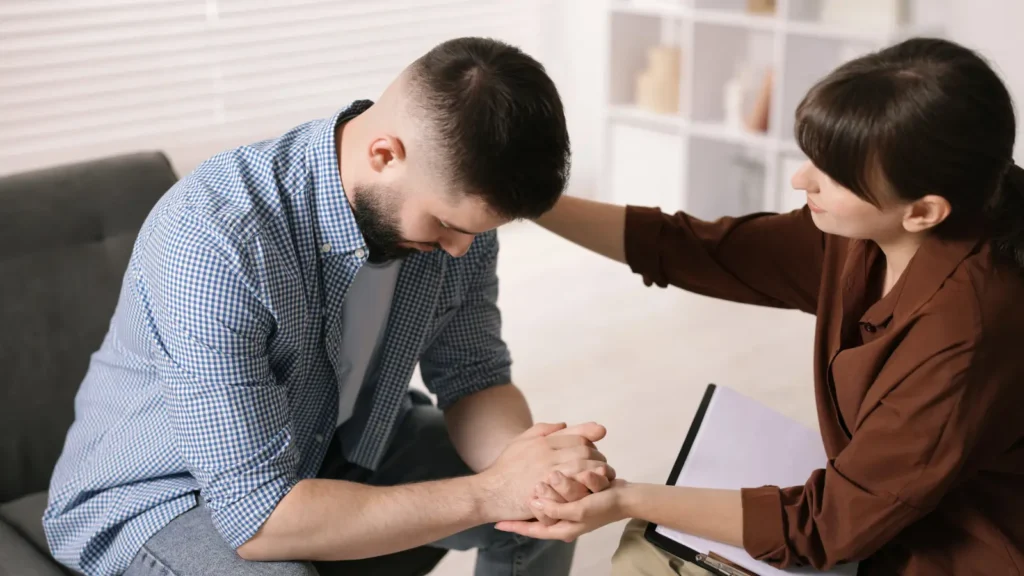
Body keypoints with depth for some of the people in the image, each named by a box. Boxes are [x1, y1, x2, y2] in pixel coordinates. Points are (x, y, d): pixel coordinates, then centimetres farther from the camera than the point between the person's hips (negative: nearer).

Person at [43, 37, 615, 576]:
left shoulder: (453, 197, -16)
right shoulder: (214, 240, -36)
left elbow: (474, 378, -6)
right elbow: (255, 511, -34)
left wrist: (532, 469, -27)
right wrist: (489, 492, -33)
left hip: (337, 447, 6)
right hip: (164, 491, -6)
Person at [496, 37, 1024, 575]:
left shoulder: (965, 335, -33)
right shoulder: (862, 238, -11)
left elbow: (827, 522, -27)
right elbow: (691, 249, -4)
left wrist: (631, 500, -26)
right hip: (878, 515, 7)